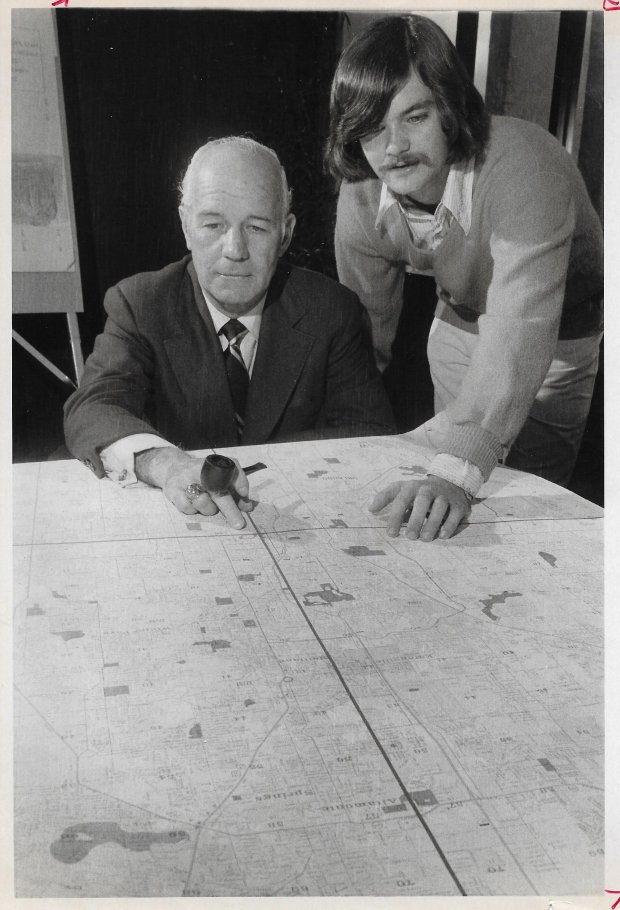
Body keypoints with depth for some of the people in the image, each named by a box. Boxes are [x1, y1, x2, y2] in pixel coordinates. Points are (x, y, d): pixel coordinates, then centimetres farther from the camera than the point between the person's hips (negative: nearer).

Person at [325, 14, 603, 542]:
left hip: (558, 337, -4)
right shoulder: (362, 196, -19)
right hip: (459, 326, 5)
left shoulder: (524, 167, -38)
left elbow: (522, 331, -49)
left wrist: (459, 469, -61)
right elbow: (366, 319, -6)